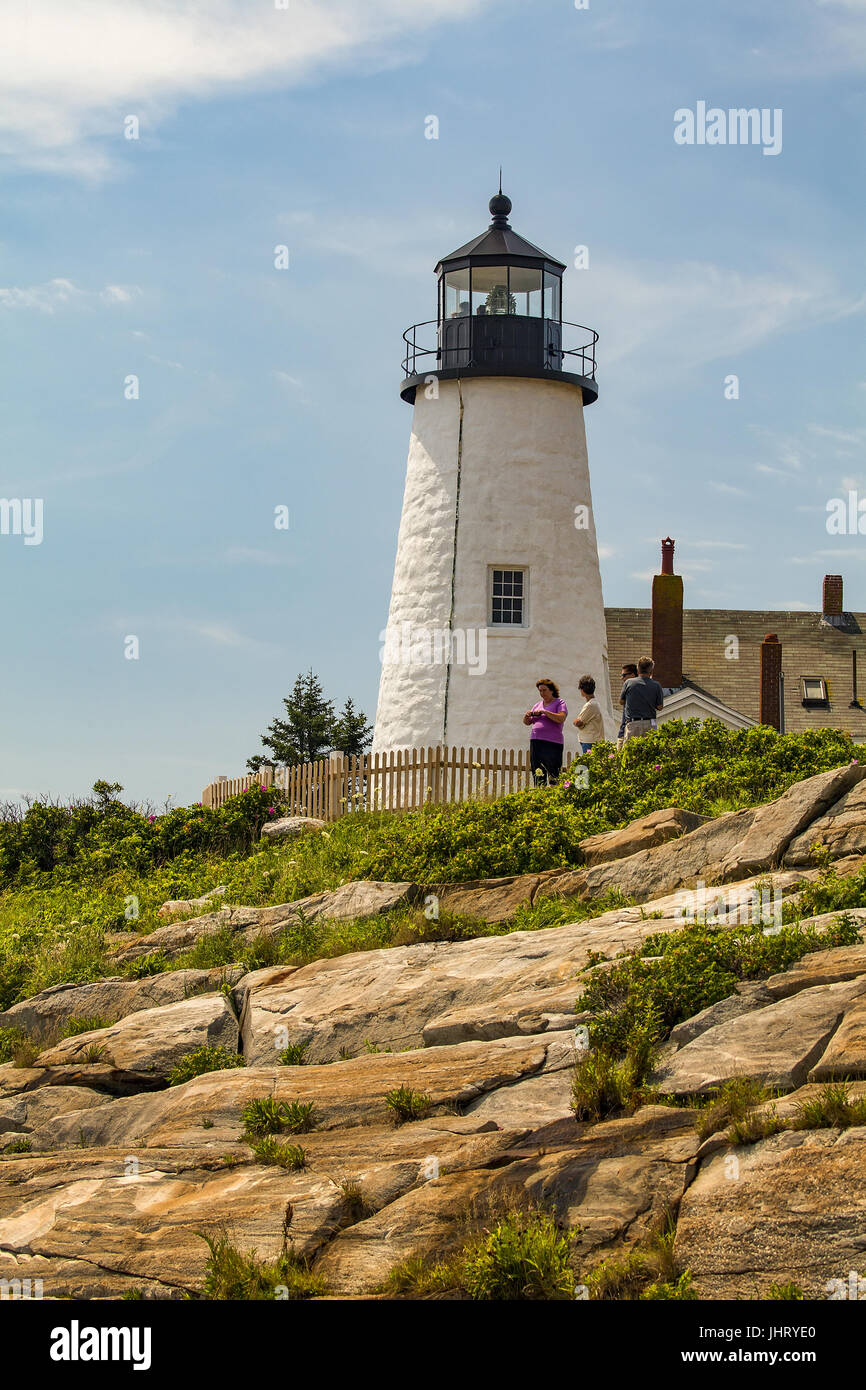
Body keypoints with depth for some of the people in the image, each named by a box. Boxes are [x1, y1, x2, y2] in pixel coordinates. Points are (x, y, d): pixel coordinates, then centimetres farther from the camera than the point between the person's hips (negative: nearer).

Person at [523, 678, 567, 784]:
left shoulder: (560, 703, 2)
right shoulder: (537, 705, 20)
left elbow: (561, 718, -15)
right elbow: (527, 722, 22)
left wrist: (544, 712, -18)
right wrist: (527, 715, -1)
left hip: (552, 743, -6)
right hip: (535, 742, 6)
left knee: (553, 776, -12)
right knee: (537, 775, 3)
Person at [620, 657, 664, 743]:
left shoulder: (629, 683, 0)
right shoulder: (656, 685, 0)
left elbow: (621, 701, 13)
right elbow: (660, 707, 5)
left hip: (632, 724, -1)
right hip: (650, 724, 1)